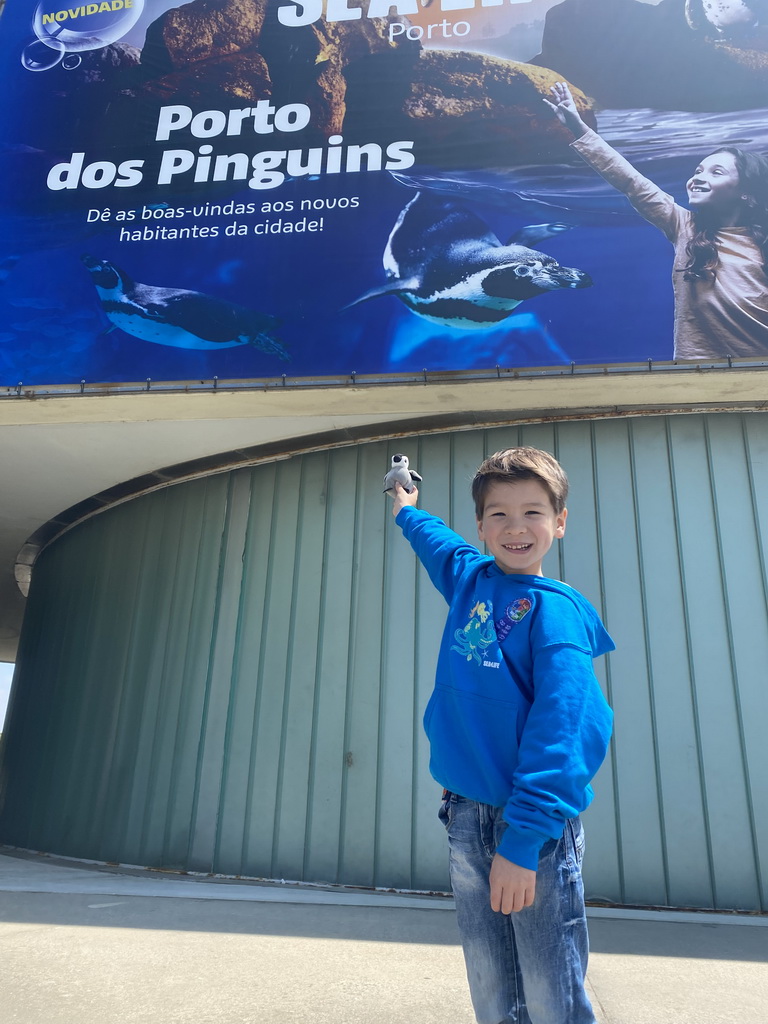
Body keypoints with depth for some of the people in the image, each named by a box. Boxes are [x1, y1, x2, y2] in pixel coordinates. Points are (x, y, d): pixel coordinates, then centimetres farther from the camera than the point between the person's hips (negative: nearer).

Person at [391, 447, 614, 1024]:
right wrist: (407, 512, 50)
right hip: (466, 818, 5)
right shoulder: (468, 579, 9)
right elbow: (435, 538, 32)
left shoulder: (555, 608, -7)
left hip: (537, 823, -5)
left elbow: (560, 721, -18)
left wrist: (524, 836, -24)